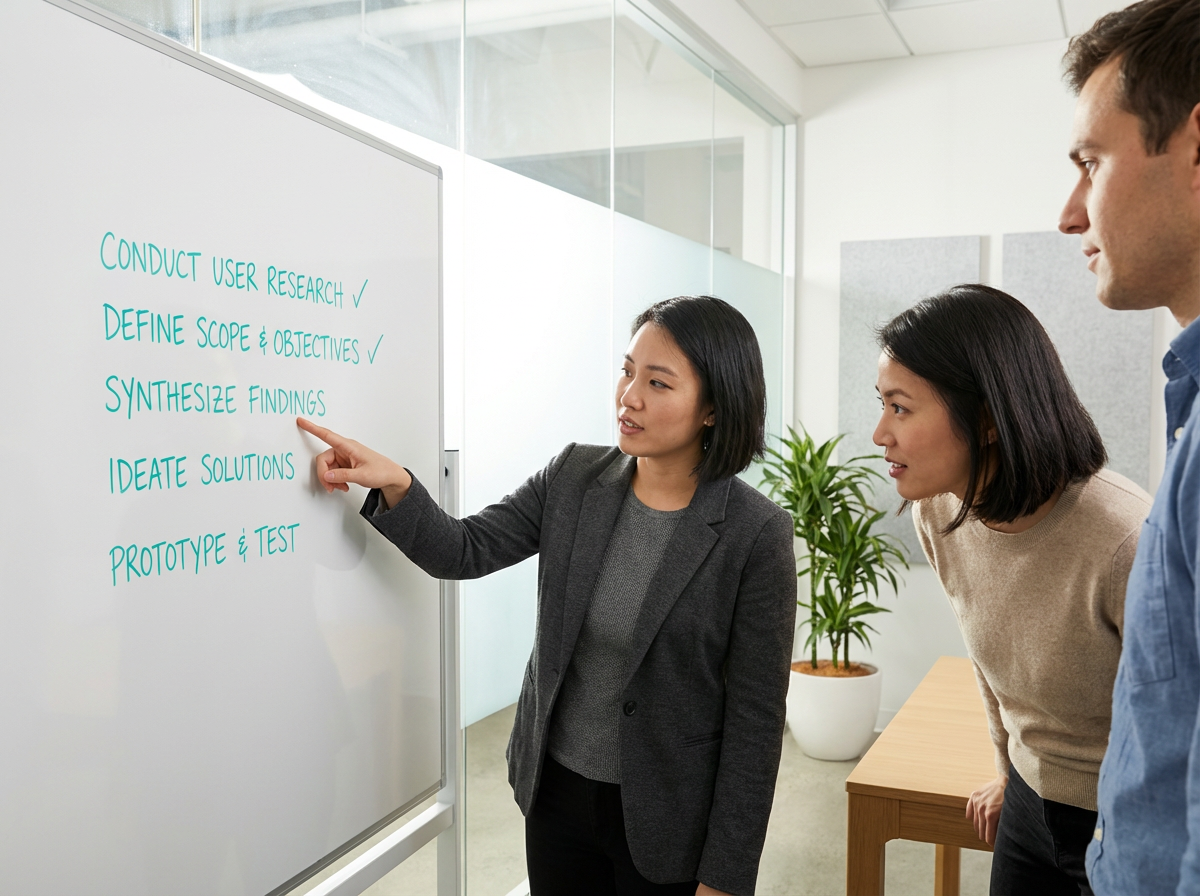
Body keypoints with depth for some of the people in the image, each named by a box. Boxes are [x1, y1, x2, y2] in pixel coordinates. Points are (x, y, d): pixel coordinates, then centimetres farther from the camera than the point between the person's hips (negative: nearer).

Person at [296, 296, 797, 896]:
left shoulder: (757, 535, -18)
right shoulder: (573, 479, -4)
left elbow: (755, 718, -15)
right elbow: (464, 552, -1)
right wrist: (393, 486, -19)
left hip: (665, 819, -4)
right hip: (554, 792, 4)